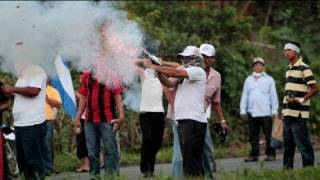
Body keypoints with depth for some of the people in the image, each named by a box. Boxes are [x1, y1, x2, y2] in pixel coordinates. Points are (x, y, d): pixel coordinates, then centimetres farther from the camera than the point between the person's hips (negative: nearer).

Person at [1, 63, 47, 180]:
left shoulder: (36, 72, -8)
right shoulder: (23, 76, 19)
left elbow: (34, 91, -22)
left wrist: (12, 89, -13)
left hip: (33, 125, -9)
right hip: (20, 124, 10)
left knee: (34, 161, -7)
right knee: (22, 161, 14)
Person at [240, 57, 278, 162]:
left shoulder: (269, 79, 9)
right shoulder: (248, 80, 17)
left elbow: (273, 96, 6)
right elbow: (244, 95, 16)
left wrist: (274, 110, -2)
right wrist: (243, 110, 8)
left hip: (266, 113, -3)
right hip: (252, 112, 3)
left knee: (269, 134, -4)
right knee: (253, 135, 4)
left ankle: (271, 154, 1)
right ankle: (254, 154, 8)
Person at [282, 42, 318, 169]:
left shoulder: (304, 68, -9)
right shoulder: (289, 69, 18)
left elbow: (314, 89, -14)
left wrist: (301, 100, -25)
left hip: (298, 113, -9)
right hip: (288, 113, 9)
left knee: (302, 143, -9)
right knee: (288, 143, 12)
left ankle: (309, 167, -5)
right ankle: (287, 168, 18)